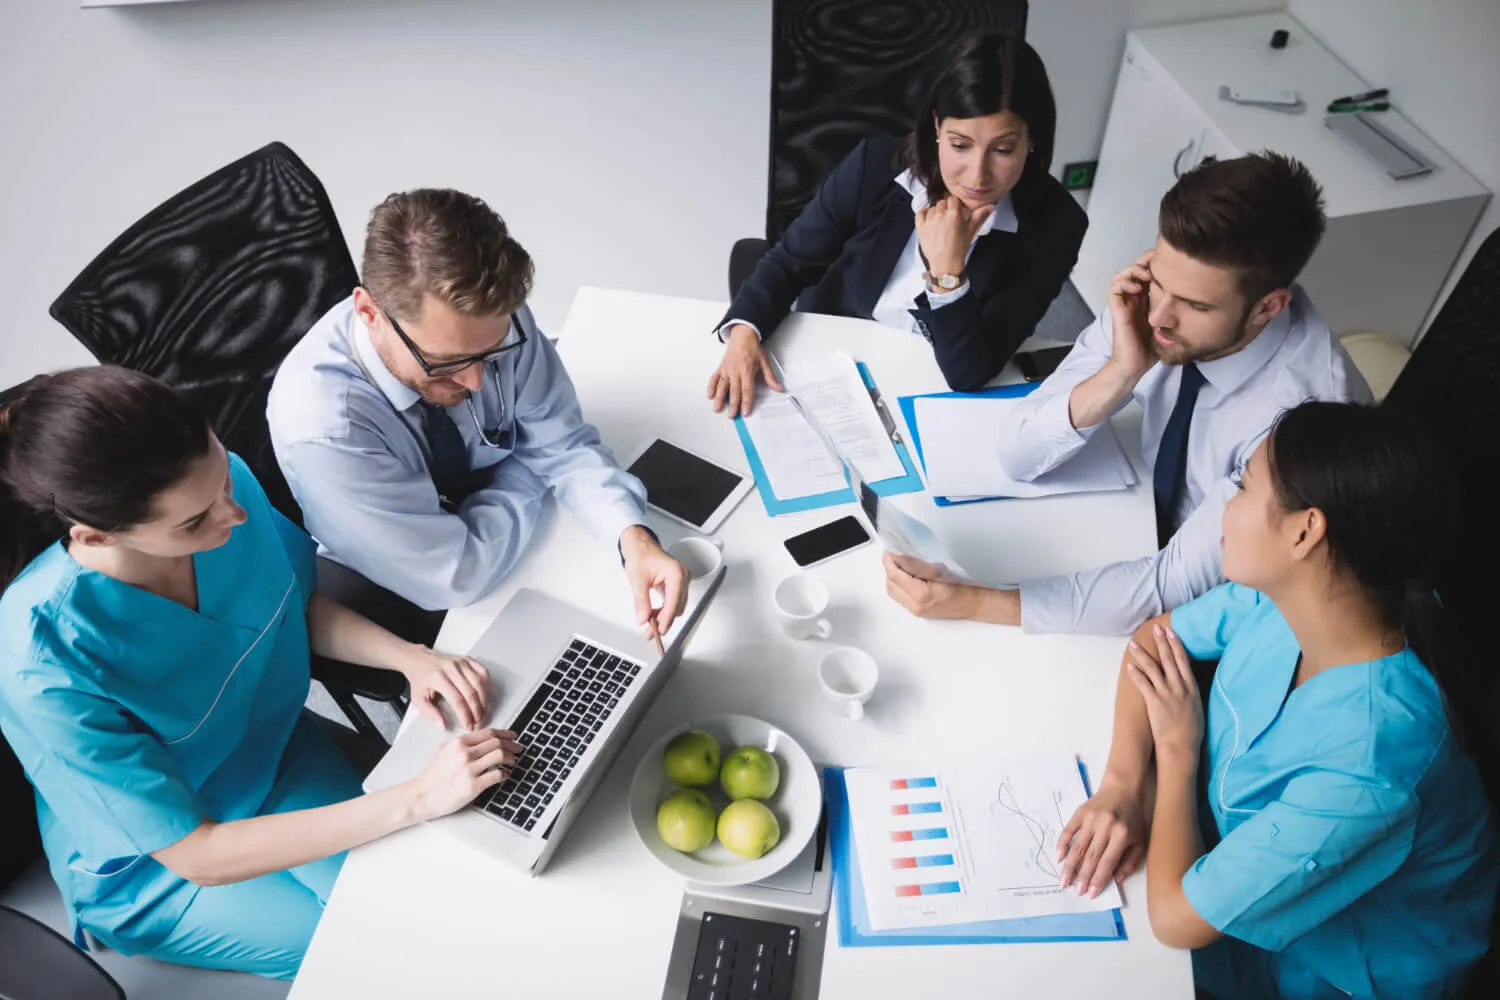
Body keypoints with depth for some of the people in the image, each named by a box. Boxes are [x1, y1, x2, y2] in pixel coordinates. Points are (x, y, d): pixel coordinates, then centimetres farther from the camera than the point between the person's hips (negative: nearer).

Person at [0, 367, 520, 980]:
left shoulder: (225, 479, -23)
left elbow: (302, 606, -1)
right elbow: (197, 854, -28)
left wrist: (410, 657, -20)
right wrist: (417, 799, -33)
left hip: (276, 751, 4)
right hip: (154, 866, -3)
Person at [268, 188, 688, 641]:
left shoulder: (495, 322, -20)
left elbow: (563, 445, -11)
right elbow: (457, 577, -26)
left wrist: (633, 537, -26)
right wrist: (529, 469, -14)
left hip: (521, 546, 4)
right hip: (400, 616, -3)